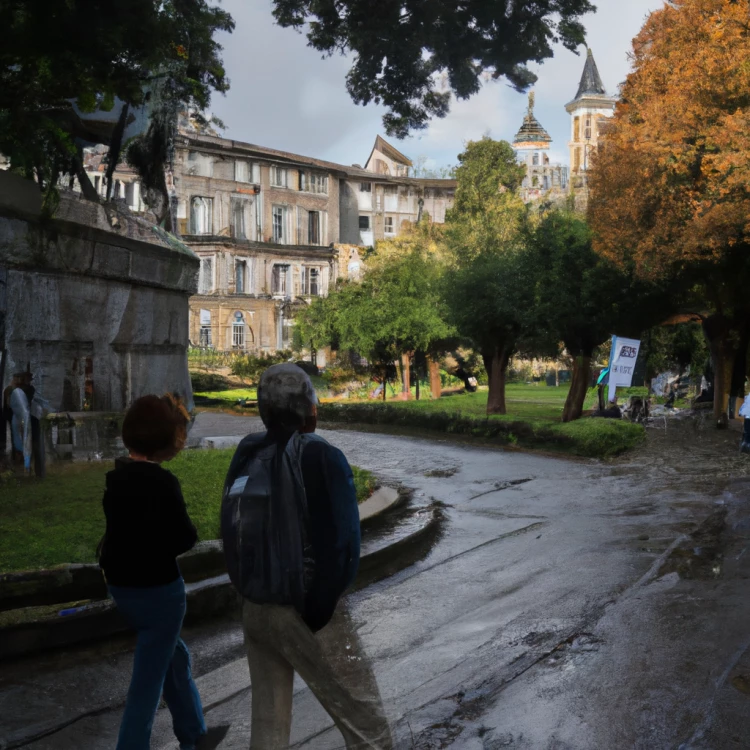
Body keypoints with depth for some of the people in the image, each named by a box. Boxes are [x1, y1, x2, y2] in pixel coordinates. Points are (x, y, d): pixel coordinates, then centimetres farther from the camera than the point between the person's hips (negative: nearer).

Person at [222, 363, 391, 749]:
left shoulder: (247, 454, -1)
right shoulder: (320, 458, -17)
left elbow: (231, 531, 6)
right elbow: (343, 544, -19)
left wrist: (252, 587, 13)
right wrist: (322, 603, -8)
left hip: (254, 607, 6)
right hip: (306, 610, -6)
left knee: (267, 716, 20)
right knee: (363, 718, 8)